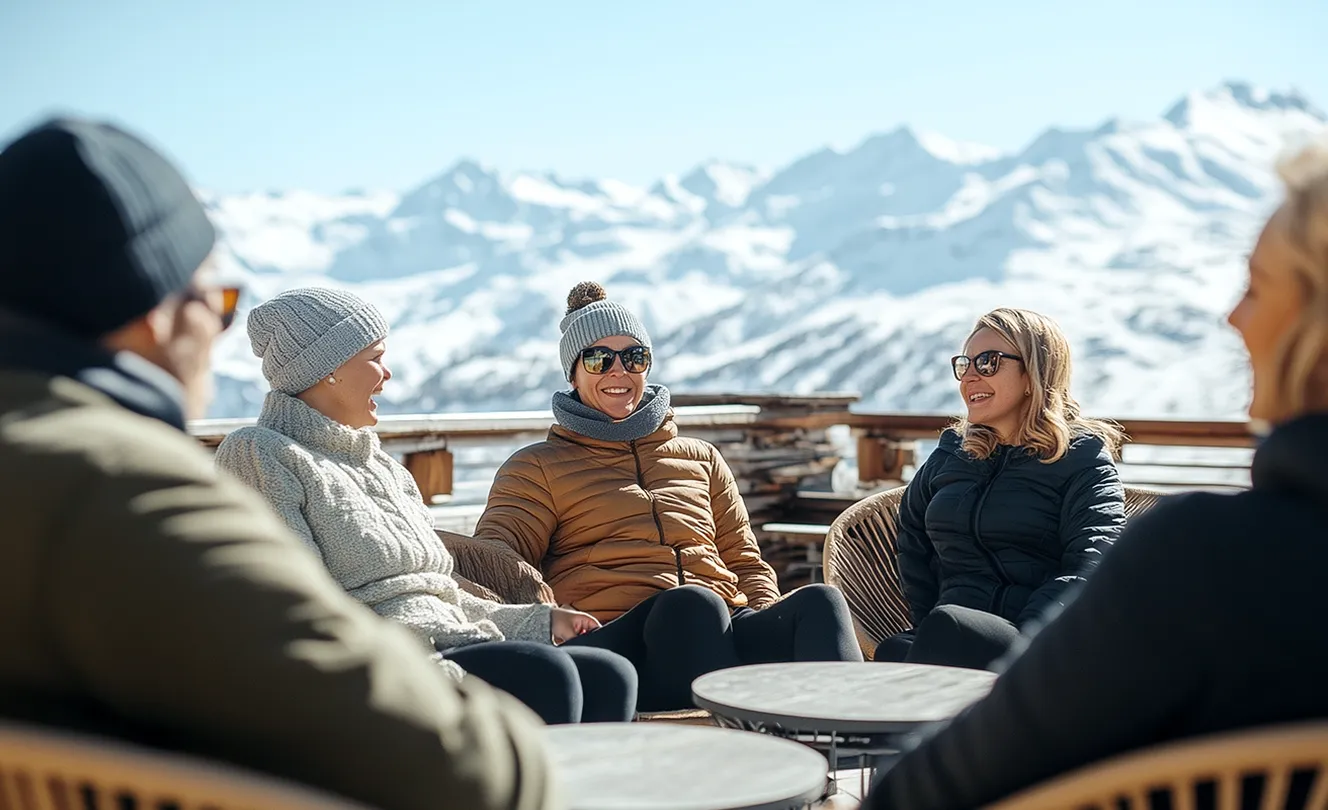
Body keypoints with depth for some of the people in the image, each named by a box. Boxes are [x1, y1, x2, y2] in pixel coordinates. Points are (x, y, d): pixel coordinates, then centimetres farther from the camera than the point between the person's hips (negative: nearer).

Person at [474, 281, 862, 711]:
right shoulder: (537, 468, 19)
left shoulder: (702, 459, 30)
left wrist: (770, 629, 5)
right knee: (693, 601, -37)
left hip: (727, 630, 4)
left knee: (819, 601, -28)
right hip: (615, 638, -3)